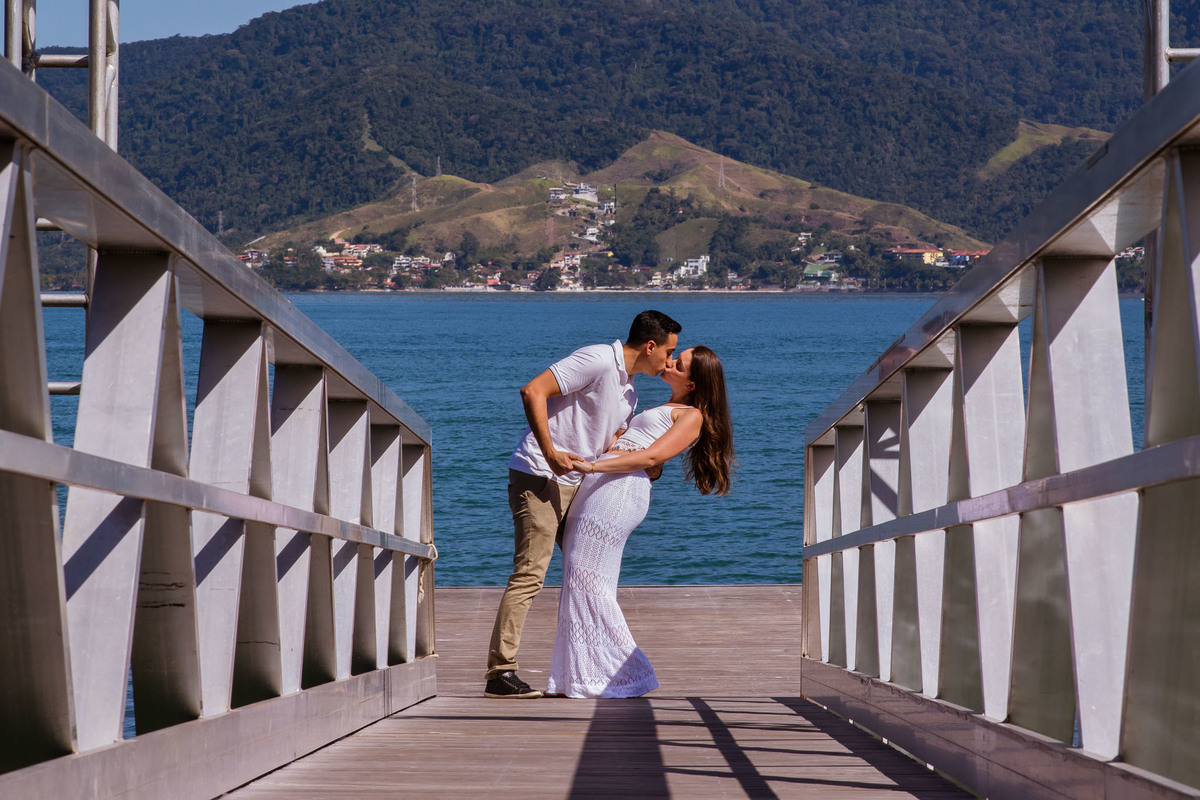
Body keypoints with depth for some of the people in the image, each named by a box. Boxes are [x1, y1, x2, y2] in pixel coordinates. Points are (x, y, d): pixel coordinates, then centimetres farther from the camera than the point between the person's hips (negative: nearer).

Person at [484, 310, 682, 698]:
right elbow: (533, 391, -20)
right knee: (530, 573, -14)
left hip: (573, 484, 10)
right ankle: (499, 672, -14)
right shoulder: (597, 361, -13)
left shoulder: (629, 393, 18)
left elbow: (608, 449, 21)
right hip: (538, 477, -10)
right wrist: (550, 452, -25)